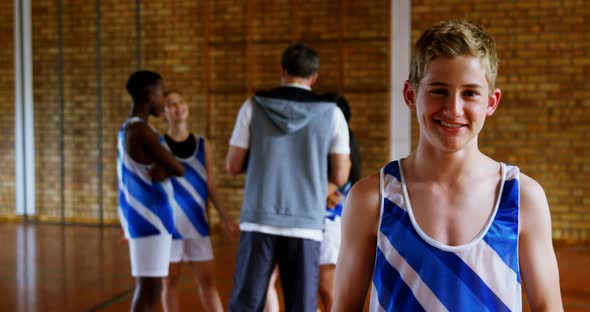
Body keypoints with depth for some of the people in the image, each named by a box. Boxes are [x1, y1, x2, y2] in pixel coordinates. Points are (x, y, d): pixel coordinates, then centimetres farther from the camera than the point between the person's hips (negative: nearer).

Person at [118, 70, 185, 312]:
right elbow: (179, 169, -15)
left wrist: (164, 170, -2)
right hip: (150, 218, -10)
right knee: (149, 289, -6)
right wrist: (169, 168, 4)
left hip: (143, 216, 10)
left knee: (148, 287, 14)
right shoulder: (142, 130, -17)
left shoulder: (128, 128, 15)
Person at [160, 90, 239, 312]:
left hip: (197, 223, 2)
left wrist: (225, 217, 5)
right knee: (171, 280, 6)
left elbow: (210, 185, 9)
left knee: (207, 279, 4)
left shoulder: (202, 145, 6)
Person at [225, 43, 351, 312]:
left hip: (259, 220, 0)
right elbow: (340, 177, 3)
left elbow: (233, 166, 5)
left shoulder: (253, 106, 3)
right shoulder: (332, 113, 3)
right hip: (305, 224, 0)